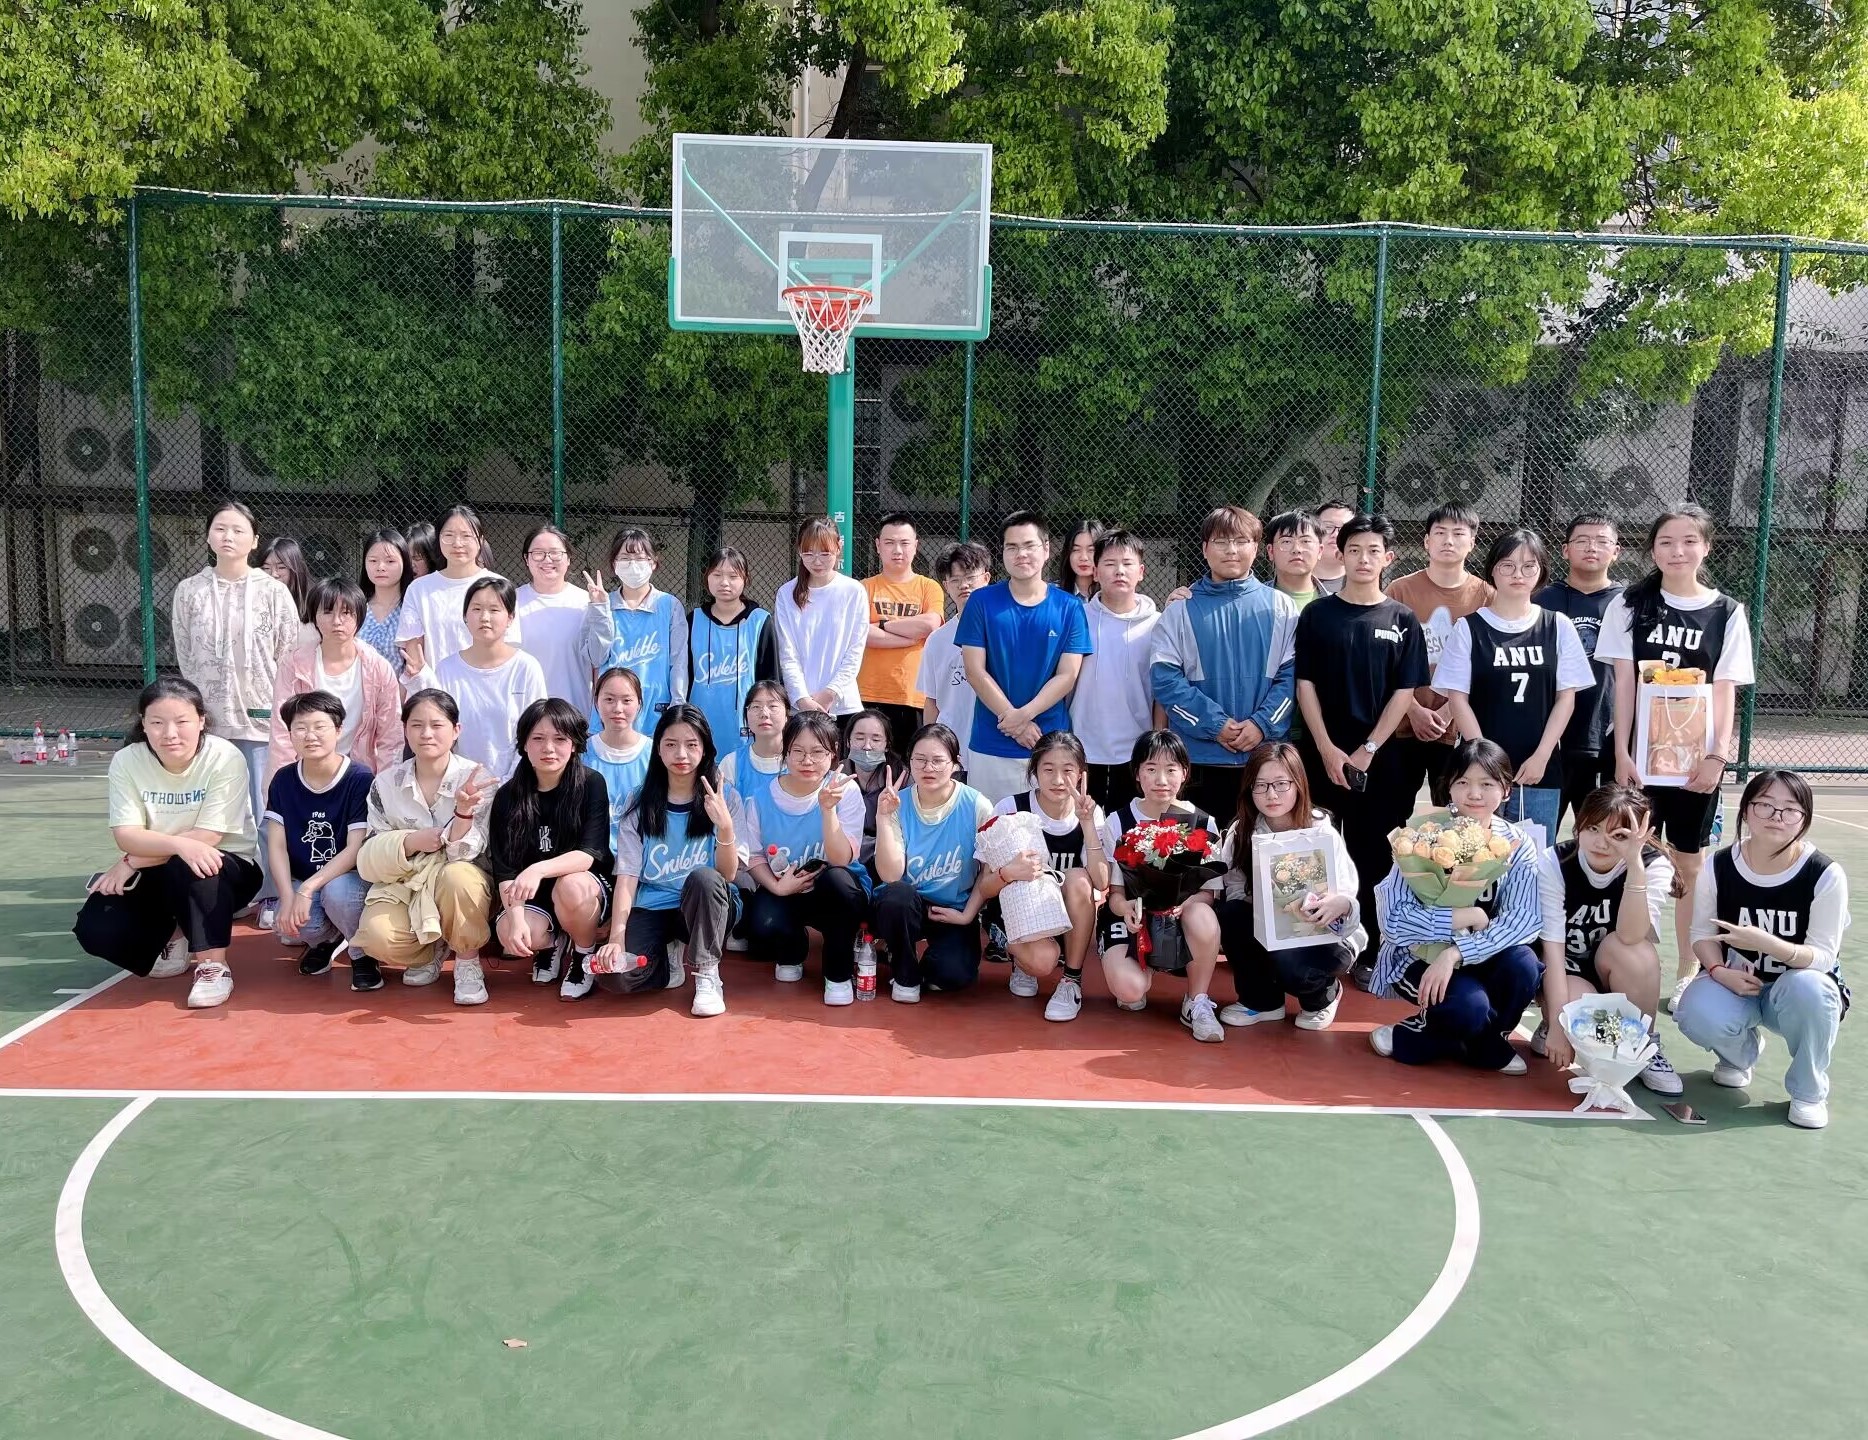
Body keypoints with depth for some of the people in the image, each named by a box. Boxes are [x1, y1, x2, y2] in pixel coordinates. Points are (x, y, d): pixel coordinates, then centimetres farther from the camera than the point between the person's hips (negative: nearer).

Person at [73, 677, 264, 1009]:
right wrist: (179, 844, -37)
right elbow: (126, 836, -17)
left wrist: (133, 862, -19)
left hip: (226, 869, -4)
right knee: (97, 928, -18)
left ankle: (213, 965, -19)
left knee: (187, 867, -37)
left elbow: (205, 839, -23)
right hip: (157, 879, 4)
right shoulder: (127, 761, -9)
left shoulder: (225, 759, -20)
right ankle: (171, 938, 14)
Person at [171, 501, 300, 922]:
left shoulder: (274, 593, 0)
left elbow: (290, 659, 2)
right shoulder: (189, 592, 5)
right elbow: (186, 659, 9)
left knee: (266, 810, 0)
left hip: (262, 718, -2)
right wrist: (204, 707, 4)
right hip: (209, 719, 2)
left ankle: (272, 895, 9)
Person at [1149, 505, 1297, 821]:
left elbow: (1292, 674, 1)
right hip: (1198, 758, -1)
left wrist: (1262, 724, -13)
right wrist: (1215, 725, -12)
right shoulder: (1181, 609, 2)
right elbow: (1164, 677, -5)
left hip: (1266, 757, 1)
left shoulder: (1280, 607, 6)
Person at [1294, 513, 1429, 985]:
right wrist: (1327, 749, -8)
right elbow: (1305, 685, 0)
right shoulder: (1317, 614, 3)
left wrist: (1367, 751, -8)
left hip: (1380, 760, 0)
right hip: (1322, 755, 0)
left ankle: (1367, 953, 12)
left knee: (1373, 858, 3)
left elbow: (1404, 694, 1)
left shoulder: (1402, 620, 4)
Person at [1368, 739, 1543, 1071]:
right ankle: (1487, 1046, 4)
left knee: (1523, 964, -27)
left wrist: (1455, 954, -33)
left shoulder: (1518, 846, -6)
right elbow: (1392, 920, -22)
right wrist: (1468, 917, -25)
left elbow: (1527, 918, -21)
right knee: (1470, 1006, -32)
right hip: (1420, 956, -4)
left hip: (1478, 959, 4)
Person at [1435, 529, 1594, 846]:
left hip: (1541, 771, 1)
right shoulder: (1468, 628, 1)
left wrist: (1541, 757, -5)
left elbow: (1566, 697, 4)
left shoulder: (1558, 627, 6)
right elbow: (1457, 698, -2)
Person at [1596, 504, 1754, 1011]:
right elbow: (1624, 682, -1)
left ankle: (1688, 973, 17)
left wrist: (1717, 756, -9)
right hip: (1638, 751, 0)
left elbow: (1725, 692, 1)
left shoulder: (1727, 613, 3)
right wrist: (1621, 753, -6)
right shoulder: (1631, 605, 2)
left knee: (1688, 863, 7)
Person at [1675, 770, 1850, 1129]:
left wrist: (1767, 944, -37)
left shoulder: (1825, 875, -18)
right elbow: (1703, 934, -1)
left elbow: (1823, 957, -18)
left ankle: (1809, 1092, -8)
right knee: (1697, 1016, -31)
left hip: (1799, 987, -1)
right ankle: (1742, 1052, 11)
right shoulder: (1718, 868, -11)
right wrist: (1719, 971, -23)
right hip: (1734, 981, 1)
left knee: (1807, 988, -38)